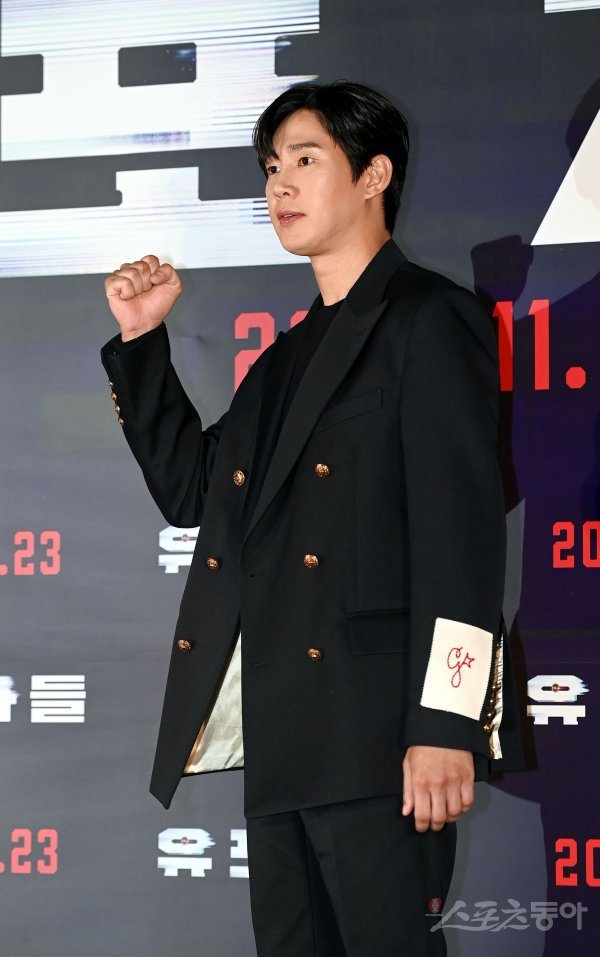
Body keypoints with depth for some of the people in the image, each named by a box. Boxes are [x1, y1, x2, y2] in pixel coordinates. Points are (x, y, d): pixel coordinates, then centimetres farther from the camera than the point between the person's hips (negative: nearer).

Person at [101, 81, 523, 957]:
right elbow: (191, 489, 24)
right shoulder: (294, 352, 22)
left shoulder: (429, 320, -2)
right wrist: (142, 340, 17)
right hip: (281, 735, 8)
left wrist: (446, 723, -20)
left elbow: (462, 527, -12)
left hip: (375, 726, -8)